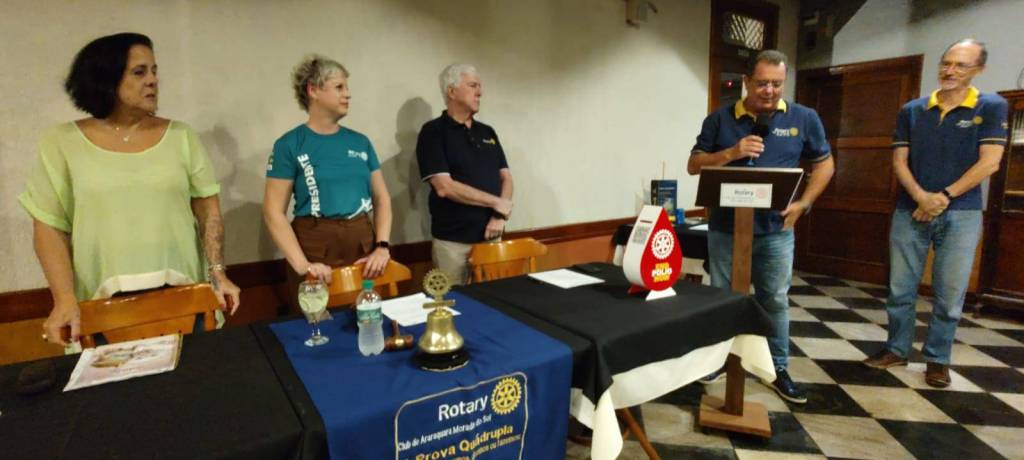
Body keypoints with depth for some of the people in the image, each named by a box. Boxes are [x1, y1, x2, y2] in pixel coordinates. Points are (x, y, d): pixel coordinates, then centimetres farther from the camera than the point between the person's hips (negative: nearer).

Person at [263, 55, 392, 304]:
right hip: (316, 248, -3)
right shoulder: (289, 145, -3)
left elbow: (382, 198, 10)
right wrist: (301, 264, -16)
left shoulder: (360, 141, 9)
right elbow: (274, 211, -6)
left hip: (363, 245, 4)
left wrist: (382, 246, -3)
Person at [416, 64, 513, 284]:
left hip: (491, 237, 6)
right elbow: (445, 187, -17)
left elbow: (506, 177, 10)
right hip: (453, 242, -5)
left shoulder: (487, 132, 12)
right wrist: (496, 202, -11)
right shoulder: (433, 132, -7)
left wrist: (501, 215, -8)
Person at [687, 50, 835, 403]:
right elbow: (694, 165, 1)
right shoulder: (720, 119, 2)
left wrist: (802, 203, -2)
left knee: (775, 301, 10)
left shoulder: (804, 119, 4)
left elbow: (824, 164, 11)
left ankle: (778, 369, 26)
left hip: (775, 230, 1)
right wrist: (731, 152, -16)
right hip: (725, 228, 0)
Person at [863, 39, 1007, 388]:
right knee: (900, 288, 7)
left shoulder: (992, 107, 1)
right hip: (910, 211, 2)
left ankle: (937, 359, 19)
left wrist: (944, 197, -14)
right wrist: (921, 197, -13)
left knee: (950, 294, 4)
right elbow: (899, 161, 3)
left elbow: (989, 163, -6)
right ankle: (896, 349, 21)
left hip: (961, 214, -2)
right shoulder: (912, 111, 7)